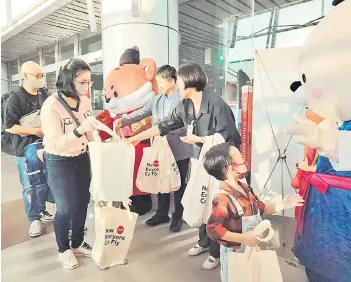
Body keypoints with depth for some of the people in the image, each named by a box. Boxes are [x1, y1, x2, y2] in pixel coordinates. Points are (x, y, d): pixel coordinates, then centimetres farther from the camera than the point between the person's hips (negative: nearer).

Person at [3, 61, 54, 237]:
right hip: (25, 150, -5)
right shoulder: (15, 98, -11)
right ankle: (34, 218, 18)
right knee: (29, 186, 3)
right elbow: (9, 126, -15)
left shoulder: (43, 95, 7)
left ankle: (42, 211, 32)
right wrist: (35, 131, -20)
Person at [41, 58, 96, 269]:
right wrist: (79, 130, -40)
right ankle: (64, 249, 32)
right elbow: (56, 144, -27)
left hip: (81, 158, 6)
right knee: (66, 208, 6)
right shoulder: (51, 105, -23)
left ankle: (78, 244, 38)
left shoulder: (85, 101, -5)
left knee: (82, 203, 15)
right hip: (59, 163, -5)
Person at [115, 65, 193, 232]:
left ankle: (178, 216, 27)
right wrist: (123, 121, -14)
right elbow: (140, 113, 1)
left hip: (179, 151, -6)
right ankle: (162, 213, 33)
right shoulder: (156, 100, 9)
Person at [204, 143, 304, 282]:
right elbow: (213, 229, -33)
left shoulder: (245, 188, -3)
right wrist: (242, 238, -32)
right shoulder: (222, 199, -33)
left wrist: (282, 205, 5)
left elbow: (259, 208, 12)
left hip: (252, 249, 9)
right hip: (234, 254, -8)